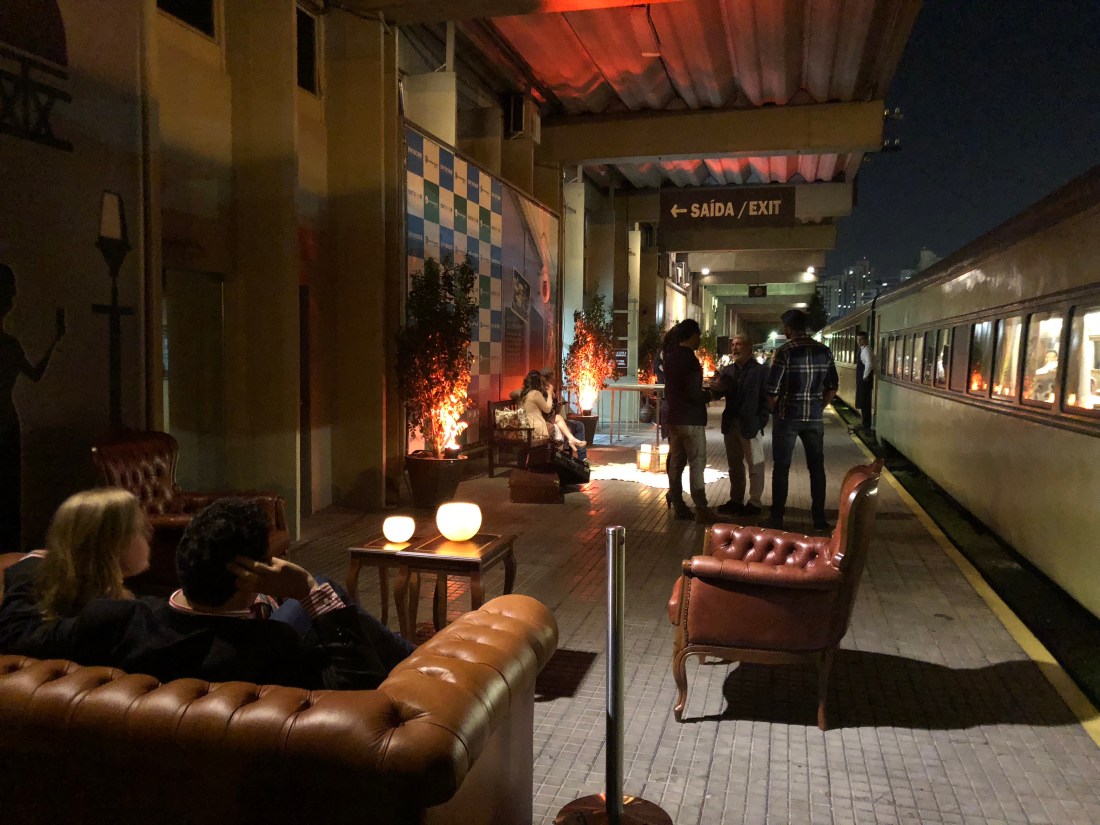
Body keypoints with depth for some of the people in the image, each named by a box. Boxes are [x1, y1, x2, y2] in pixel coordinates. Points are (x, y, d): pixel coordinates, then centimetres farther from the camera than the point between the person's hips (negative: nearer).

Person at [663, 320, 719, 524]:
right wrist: (711, 394, -4)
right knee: (697, 463, -5)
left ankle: (678, 505, 15)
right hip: (691, 420, -8)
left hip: (674, 418, 8)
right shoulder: (690, 359, -17)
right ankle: (701, 510, -5)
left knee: (676, 462, 10)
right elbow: (693, 393, -22)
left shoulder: (670, 356, 9)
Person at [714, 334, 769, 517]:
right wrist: (719, 386, -15)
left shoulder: (760, 370, -5)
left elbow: (766, 398, -9)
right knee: (734, 465, 13)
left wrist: (761, 421, -16)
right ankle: (736, 500, 22)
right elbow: (720, 392, 7)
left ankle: (754, 503, 8)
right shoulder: (727, 371, 12)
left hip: (750, 425, -6)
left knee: (755, 466, 2)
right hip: (730, 425, 6)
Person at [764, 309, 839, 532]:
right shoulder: (824, 351, 3)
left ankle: (777, 517, 9)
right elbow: (832, 388, 6)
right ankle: (819, 518, 15)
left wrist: (774, 411, 6)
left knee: (781, 467, 5)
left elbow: (772, 390, -12)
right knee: (817, 467, 11)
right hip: (814, 419, 4)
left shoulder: (785, 352, -12)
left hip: (787, 418, -4)